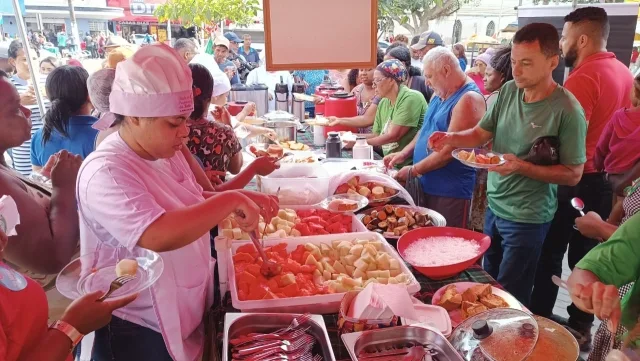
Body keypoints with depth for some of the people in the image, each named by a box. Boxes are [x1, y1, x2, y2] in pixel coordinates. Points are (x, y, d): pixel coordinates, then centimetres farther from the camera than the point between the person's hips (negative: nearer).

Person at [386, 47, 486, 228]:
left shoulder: (468, 99, -18)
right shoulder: (439, 95, 11)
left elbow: (449, 150, -22)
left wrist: (413, 171, -14)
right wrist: (403, 154, 5)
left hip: (449, 192, -8)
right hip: (424, 184, 8)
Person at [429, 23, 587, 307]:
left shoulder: (567, 110, -20)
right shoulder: (508, 91, -2)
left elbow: (573, 174, -16)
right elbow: (481, 134, 3)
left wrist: (522, 167, -28)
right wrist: (451, 138, -17)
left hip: (527, 218, -6)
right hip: (494, 206, 6)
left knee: (510, 298, 8)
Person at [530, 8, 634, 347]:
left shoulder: (583, 78, -20)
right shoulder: (625, 73, 7)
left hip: (576, 180, -8)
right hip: (607, 180, 8)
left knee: (550, 253, 5)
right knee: (586, 255, 16)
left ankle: (540, 320, 18)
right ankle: (581, 325, 28)